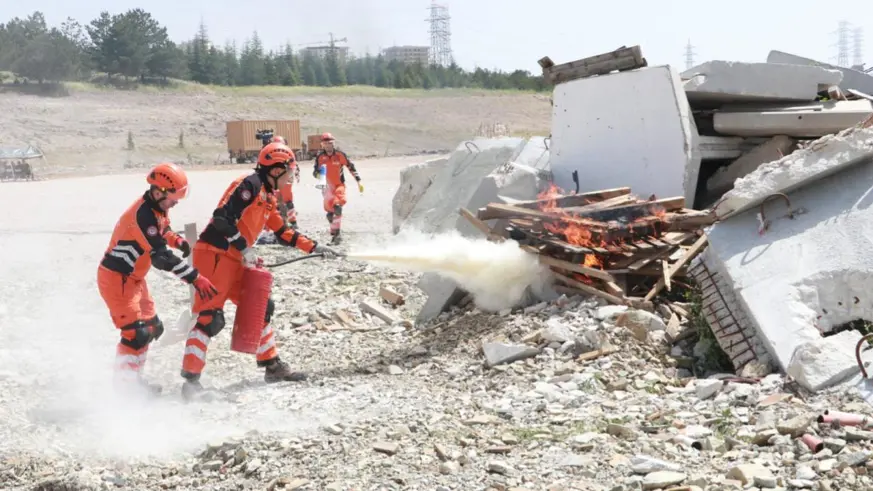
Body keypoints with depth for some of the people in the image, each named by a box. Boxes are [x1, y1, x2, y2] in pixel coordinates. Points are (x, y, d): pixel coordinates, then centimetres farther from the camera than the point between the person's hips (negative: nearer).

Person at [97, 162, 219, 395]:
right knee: (136, 333, -14)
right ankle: (123, 385, -5)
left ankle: (133, 379, 26)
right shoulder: (144, 215, -28)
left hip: (133, 278, 10)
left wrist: (175, 239, 1)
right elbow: (161, 258, -32)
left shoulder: (157, 207, 2)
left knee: (152, 328, 14)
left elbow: (160, 229, 24)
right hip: (116, 279, -10)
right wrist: (195, 278, -33)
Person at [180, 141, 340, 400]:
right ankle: (191, 379, -17)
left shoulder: (268, 196, 19)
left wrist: (315, 247, 25)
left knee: (261, 307, 15)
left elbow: (282, 233, 27)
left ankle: (272, 366, 25)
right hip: (214, 255, -10)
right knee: (210, 317, -15)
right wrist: (243, 247, -20)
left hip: (234, 261, 10)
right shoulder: (250, 184, -12)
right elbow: (222, 216, -22)